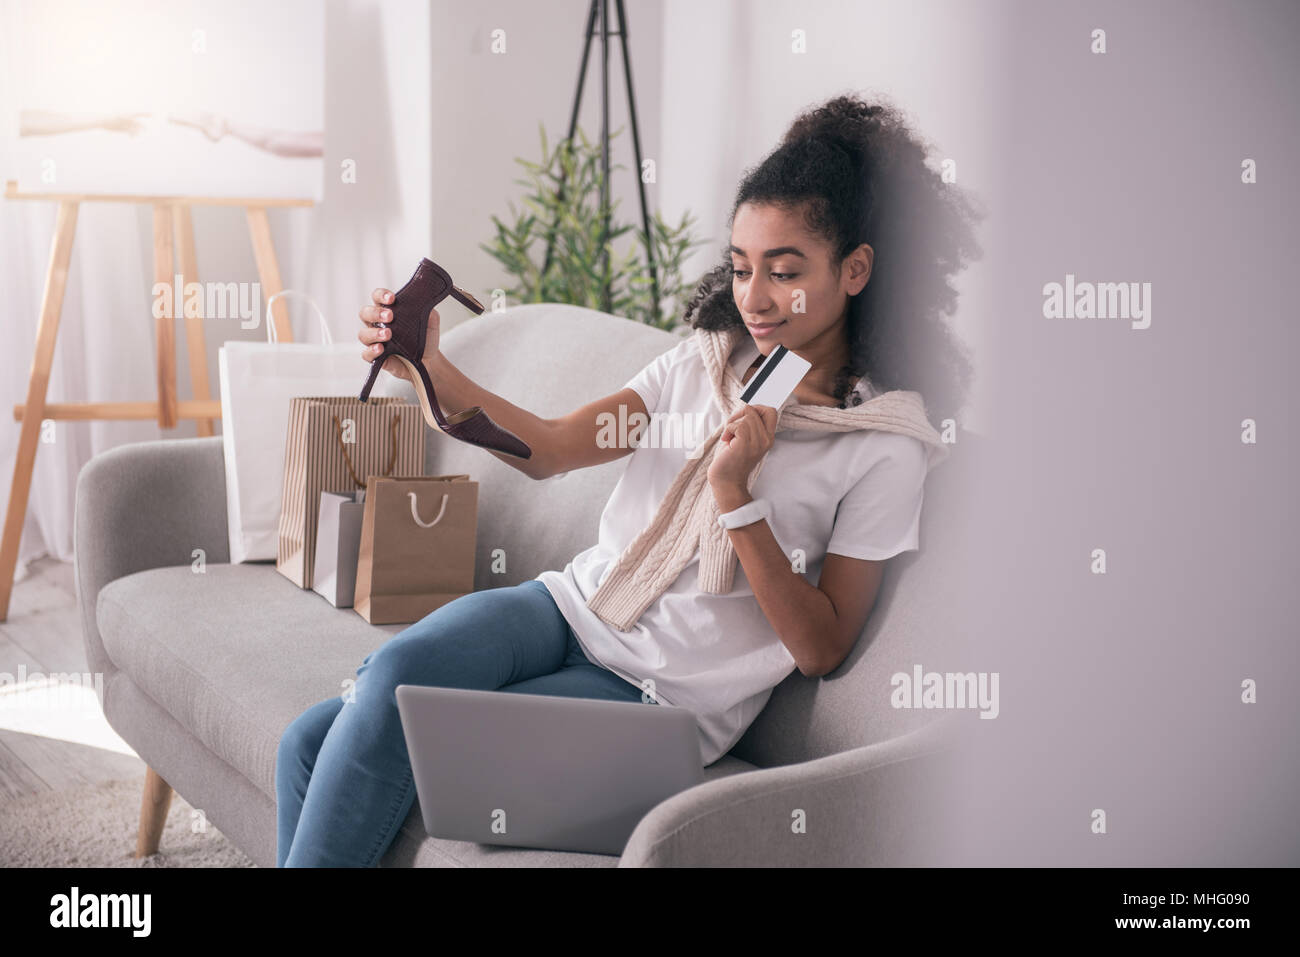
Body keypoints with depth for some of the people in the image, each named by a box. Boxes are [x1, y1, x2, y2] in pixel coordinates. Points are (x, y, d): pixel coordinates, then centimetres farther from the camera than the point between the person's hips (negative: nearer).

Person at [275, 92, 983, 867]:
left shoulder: (887, 445, -7)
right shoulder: (707, 361, 7)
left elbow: (821, 649, -8)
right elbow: (551, 449, -2)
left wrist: (737, 495, -18)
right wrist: (430, 369, -19)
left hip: (669, 696, -4)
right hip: (574, 606, 5)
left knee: (380, 740, -22)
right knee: (314, 745, -21)